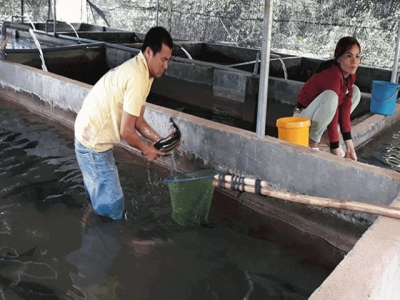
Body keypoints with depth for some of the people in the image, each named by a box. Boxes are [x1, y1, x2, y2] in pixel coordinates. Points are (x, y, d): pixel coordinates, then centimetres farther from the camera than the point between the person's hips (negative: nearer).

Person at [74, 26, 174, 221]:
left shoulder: (138, 70, 6)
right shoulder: (137, 78, -26)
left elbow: (137, 120, 10)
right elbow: (126, 131, -24)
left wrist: (158, 140, -1)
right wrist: (146, 149, -7)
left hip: (94, 138, 10)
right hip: (93, 144, -10)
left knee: (102, 195, 25)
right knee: (112, 205, -1)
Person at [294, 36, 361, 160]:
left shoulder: (350, 74, -4)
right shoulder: (333, 75, -28)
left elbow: (345, 107, -7)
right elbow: (333, 114, -29)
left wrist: (349, 145, -12)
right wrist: (335, 148, -27)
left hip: (322, 116, 9)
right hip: (305, 116, -8)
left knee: (355, 92, 2)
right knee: (331, 96, -34)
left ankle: (329, 136, 2)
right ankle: (312, 141, -15)